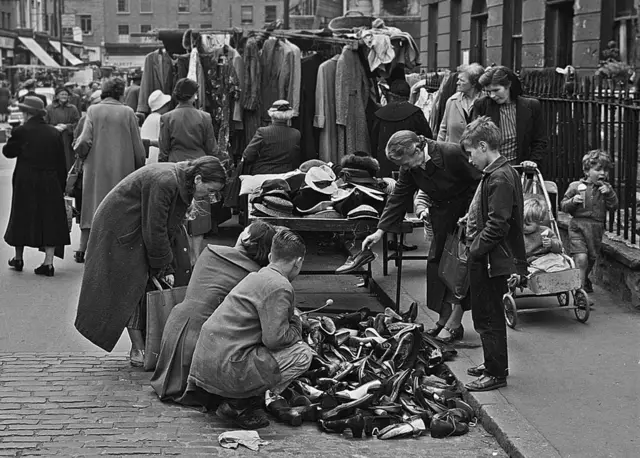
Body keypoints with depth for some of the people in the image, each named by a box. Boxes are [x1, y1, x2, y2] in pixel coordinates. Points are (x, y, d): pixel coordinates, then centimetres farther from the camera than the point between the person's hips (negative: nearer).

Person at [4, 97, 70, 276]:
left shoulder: (21, 131, -10)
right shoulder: (54, 133, 1)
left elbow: (8, 151, 0)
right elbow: (61, 163, 3)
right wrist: (61, 186, 9)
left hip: (26, 184, -2)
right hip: (51, 185, 2)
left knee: (22, 219, 12)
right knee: (50, 220, 5)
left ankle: (18, 258, 24)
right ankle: (48, 262, -1)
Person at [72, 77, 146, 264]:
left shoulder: (93, 111, -4)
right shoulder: (128, 112, -4)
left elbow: (85, 141, -11)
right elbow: (138, 147, -1)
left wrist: (80, 151, 10)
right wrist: (140, 168, 10)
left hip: (96, 167, 1)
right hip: (121, 170, -1)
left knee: (93, 205, 10)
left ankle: (82, 249, 6)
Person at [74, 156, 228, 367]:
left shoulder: (182, 182, -2)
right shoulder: (164, 182, -31)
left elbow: (170, 226, 2)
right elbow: (154, 231, -27)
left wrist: (166, 266, -2)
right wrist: (164, 267, -17)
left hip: (138, 227, 9)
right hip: (119, 227, -9)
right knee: (132, 285, -9)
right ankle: (138, 349, -6)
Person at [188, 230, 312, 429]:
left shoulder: (257, 276, 16)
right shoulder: (279, 287, -13)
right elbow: (274, 338, -18)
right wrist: (296, 325, 0)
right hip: (226, 366, -10)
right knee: (302, 354, -5)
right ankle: (238, 406, -4)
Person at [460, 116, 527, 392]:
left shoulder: (500, 178, -20)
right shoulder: (497, 173, 12)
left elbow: (497, 224, -24)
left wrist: (475, 248, -18)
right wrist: (472, 220, 12)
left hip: (491, 260, -10)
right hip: (486, 258, 10)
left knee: (489, 318, -2)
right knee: (485, 316, 18)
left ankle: (496, 374, 6)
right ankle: (493, 365, 29)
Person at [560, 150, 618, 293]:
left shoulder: (606, 188, 9)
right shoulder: (576, 186, -1)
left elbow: (613, 206, 1)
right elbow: (563, 206, 2)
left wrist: (609, 193, -13)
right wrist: (573, 201, -18)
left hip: (597, 228, 4)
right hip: (578, 226, -4)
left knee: (591, 259, 16)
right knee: (581, 258, -19)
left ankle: (584, 280, 44)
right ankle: (580, 288, -14)